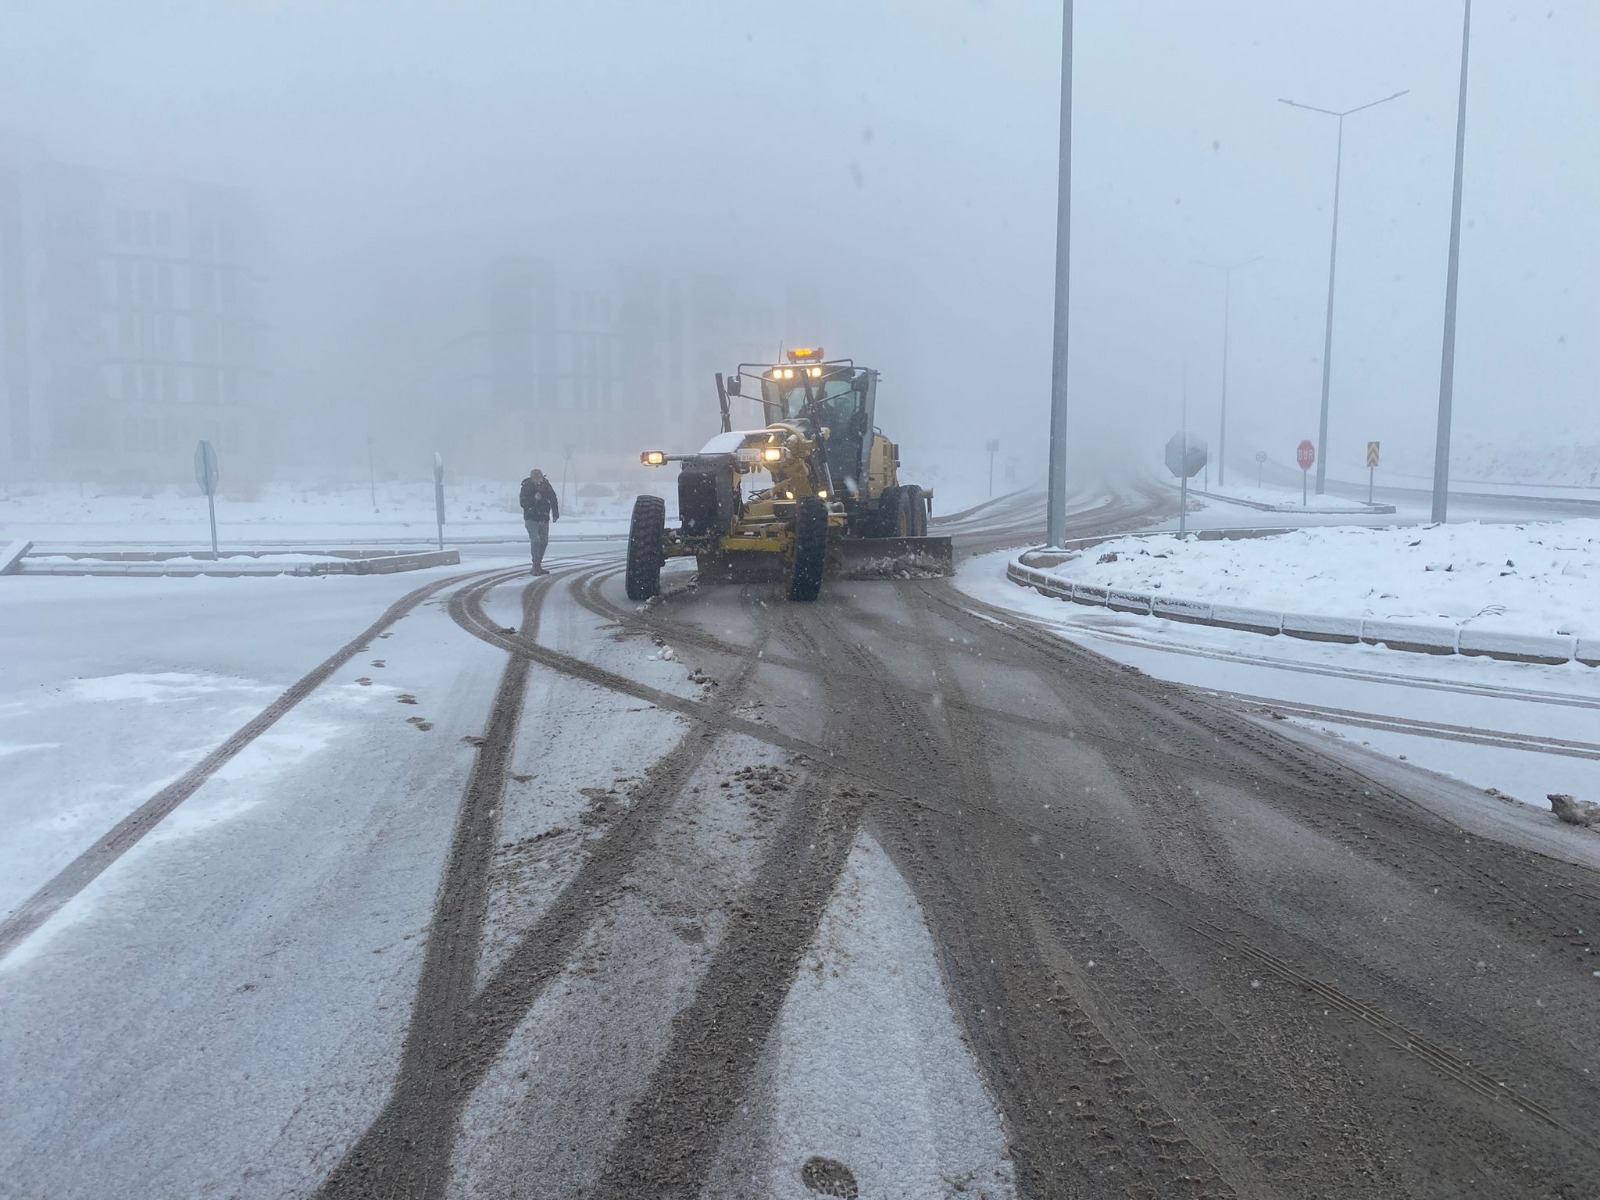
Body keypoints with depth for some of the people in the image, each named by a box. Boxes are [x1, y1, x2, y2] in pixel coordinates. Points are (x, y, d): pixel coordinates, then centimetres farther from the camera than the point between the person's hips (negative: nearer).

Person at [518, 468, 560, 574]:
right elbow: (523, 502, -17)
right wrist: (534, 498, -30)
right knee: (535, 541, -17)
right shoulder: (526, 487, -12)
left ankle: (537, 566, 21)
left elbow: (553, 499, 9)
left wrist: (555, 514, 2)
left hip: (544, 519, 5)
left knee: (544, 541, 10)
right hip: (531, 519, -5)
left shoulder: (546, 485, -1)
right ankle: (536, 566, -16)